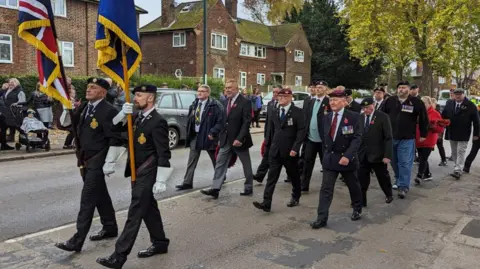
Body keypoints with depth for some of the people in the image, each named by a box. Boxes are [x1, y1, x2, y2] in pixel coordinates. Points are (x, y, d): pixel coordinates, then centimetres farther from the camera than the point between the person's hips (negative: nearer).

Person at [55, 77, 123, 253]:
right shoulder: (84, 107, 9)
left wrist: (109, 162, -19)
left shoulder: (108, 111, -16)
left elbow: (115, 139, -19)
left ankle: (77, 240, 1)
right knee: (100, 196, 18)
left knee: (87, 199, -6)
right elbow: (66, 124, 15)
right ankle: (110, 228, 32)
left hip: (97, 161, -8)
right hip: (85, 160, 8)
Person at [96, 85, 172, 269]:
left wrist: (160, 181, -21)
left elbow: (164, 154, -19)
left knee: (135, 213, -3)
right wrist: (123, 114, -8)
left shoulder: (158, 122, -17)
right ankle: (160, 243, 32)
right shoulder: (137, 117, 8)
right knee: (149, 209, 18)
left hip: (148, 174, -9)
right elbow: (115, 128, 11)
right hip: (137, 172, 9)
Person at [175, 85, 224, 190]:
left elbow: (220, 121, -16)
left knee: (215, 160, 14)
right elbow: (190, 119, 15)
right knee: (191, 161, 4)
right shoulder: (194, 104, 8)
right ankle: (187, 183, 8)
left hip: (208, 136, -5)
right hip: (195, 136, 5)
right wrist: (189, 133, 7)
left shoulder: (215, 105, -13)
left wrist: (213, 132, -23)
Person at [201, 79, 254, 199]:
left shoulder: (245, 102, -13)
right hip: (226, 140, 7)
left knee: (246, 165, 10)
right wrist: (221, 137, 11)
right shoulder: (226, 102, 10)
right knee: (220, 163, 1)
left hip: (238, 140, -6)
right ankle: (215, 189, 2)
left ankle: (249, 188, 24)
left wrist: (239, 138, -25)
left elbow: (246, 122, -19)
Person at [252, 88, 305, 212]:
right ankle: (266, 203, -5)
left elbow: (301, 131, -13)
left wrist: (295, 148, -20)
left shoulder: (297, 112, -7)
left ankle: (295, 197, 35)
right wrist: (269, 145, 12)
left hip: (290, 151, -4)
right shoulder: (275, 112, 10)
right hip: (275, 150, 4)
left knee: (294, 176, 14)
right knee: (271, 177, -2)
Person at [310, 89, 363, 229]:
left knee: (353, 186, 16)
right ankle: (321, 218, -1)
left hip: (347, 158, -3)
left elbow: (357, 138, -17)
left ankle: (357, 210, 39)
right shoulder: (327, 117, 5)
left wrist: (347, 156, -25)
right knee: (326, 189, -2)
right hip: (330, 158, 4)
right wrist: (327, 153, 9)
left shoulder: (354, 116, -11)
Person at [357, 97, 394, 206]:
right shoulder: (360, 117, 3)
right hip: (362, 155, 3)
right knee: (361, 179, 0)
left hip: (377, 154, -3)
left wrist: (387, 155, -16)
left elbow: (388, 138, -11)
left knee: (383, 177, 16)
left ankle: (389, 195, 40)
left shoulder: (382, 117, -9)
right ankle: (361, 200, 10)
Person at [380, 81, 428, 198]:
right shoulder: (390, 101, 2)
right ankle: (399, 181, 31)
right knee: (394, 162, 13)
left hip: (407, 138, -3)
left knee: (405, 163, -4)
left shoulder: (416, 102, -5)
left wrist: (423, 134, 3)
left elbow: (423, 119, 1)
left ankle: (403, 187, 1)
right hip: (391, 137, 4)